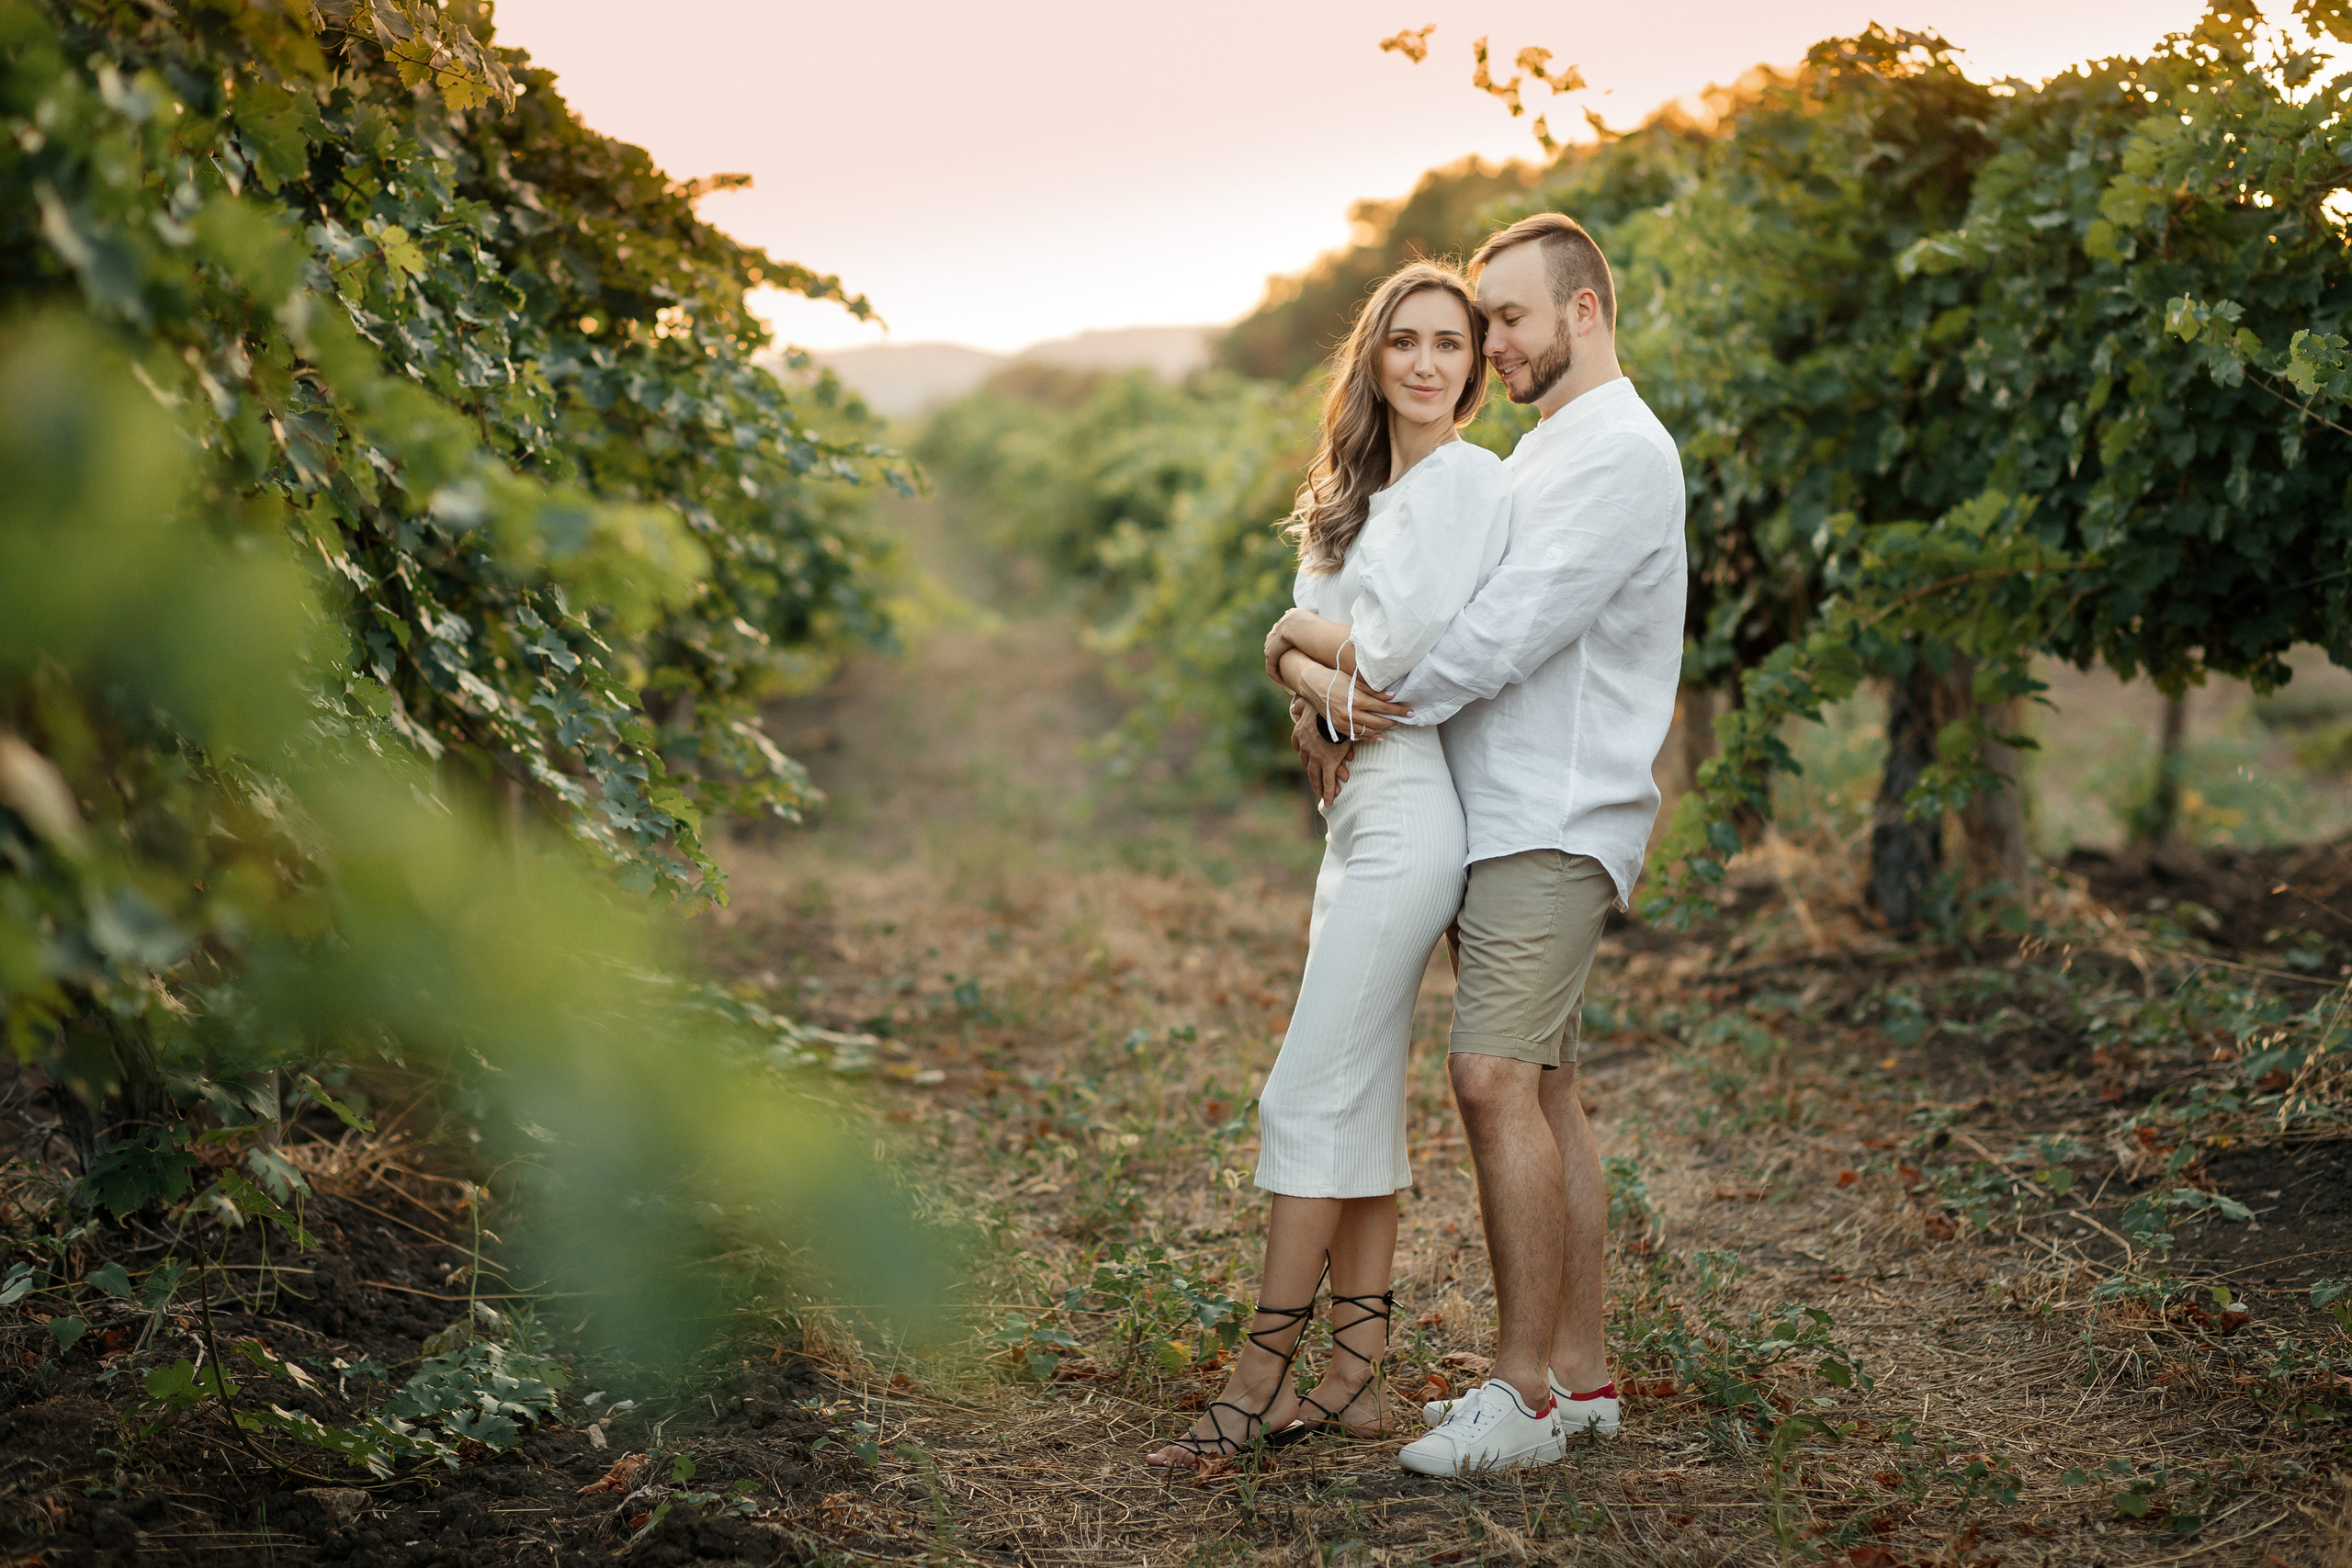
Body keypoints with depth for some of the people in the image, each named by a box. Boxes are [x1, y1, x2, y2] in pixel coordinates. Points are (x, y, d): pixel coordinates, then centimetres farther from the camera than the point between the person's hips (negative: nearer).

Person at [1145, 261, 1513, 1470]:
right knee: (1364, 1098, 9)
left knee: (1313, 1094, -9)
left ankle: (1261, 1381, -3)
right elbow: (1319, 652, 17)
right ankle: (1354, 1372, 14)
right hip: (1359, 812, 9)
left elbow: (1412, 651, -18)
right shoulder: (1360, 493, 20)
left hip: (1411, 813, -9)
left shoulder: (1468, 481, -8)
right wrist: (1316, 667, -5)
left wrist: (1318, 661, 0)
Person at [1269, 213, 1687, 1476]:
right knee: (1540, 1089, 9)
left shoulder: (1622, 453, -11)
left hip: (1559, 824, -10)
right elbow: (1446, 617, 20)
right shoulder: (1542, 453, 22)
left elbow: (1507, 631, -19)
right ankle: (1578, 1371, 16)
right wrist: (1346, 702, 3)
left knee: (1496, 1080, -15)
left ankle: (1525, 1389, -9)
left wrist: (1369, 698, -7)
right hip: (1508, 819, 10)